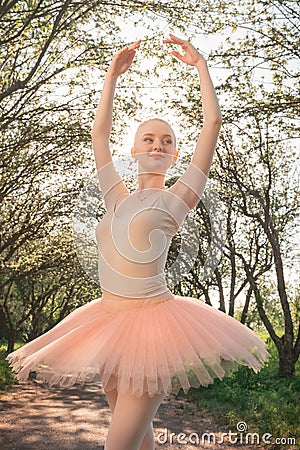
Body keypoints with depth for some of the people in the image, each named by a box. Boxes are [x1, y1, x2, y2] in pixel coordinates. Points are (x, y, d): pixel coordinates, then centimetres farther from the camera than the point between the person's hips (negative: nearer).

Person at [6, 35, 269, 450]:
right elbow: (100, 133, 20)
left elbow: (213, 122, -3)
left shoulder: (176, 198, 0)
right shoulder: (119, 200, 13)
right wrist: (113, 76, 23)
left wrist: (199, 64, 6)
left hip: (151, 319, -5)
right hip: (108, 319, 5)